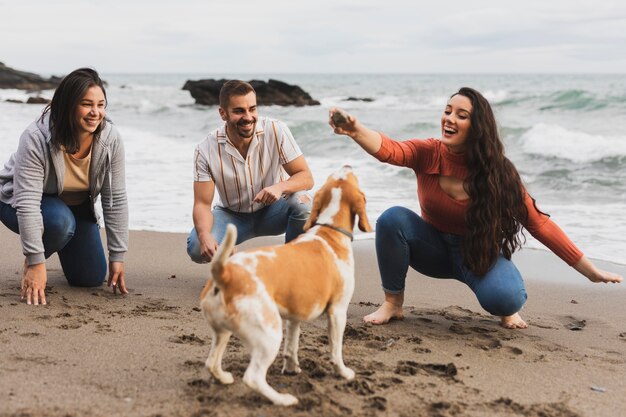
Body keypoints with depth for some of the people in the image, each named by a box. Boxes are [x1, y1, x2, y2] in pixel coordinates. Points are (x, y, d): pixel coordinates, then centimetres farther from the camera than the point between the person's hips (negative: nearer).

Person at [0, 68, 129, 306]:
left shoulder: (110, 139, -23)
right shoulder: (36, 138, -34)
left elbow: (116, 199, -16)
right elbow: (27, 202, -36)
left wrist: (117, 256, -15)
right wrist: (35, 263, -40)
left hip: (76, 206, 4)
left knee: (92, 278, -1)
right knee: (59, 221, -37)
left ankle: (65, 247, 31)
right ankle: (29, 260, -4)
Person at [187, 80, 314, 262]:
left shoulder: (276, 131, -21)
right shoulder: (206, 151, -19)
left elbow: (306, 178, -18)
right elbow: (202, 204, -16)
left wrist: (280, 186, -42)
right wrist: (204, 235, -39)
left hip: (272, 211, 0)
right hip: (232, 215, 0)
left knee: (301, 203, -33)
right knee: (197, 248, -27)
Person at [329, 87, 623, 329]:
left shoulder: (496, 171, -18)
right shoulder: (428, 153, -15)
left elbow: (538, 224, -15)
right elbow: (389, 150, -37)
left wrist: (590, 270, -16)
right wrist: (355, 131, -60)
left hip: (479, 252, -2)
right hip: (434, 247, 2)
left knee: (505, 298, -35)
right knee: (392, 219, -28)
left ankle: (507, 308, 6)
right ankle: (393, 303, -9)